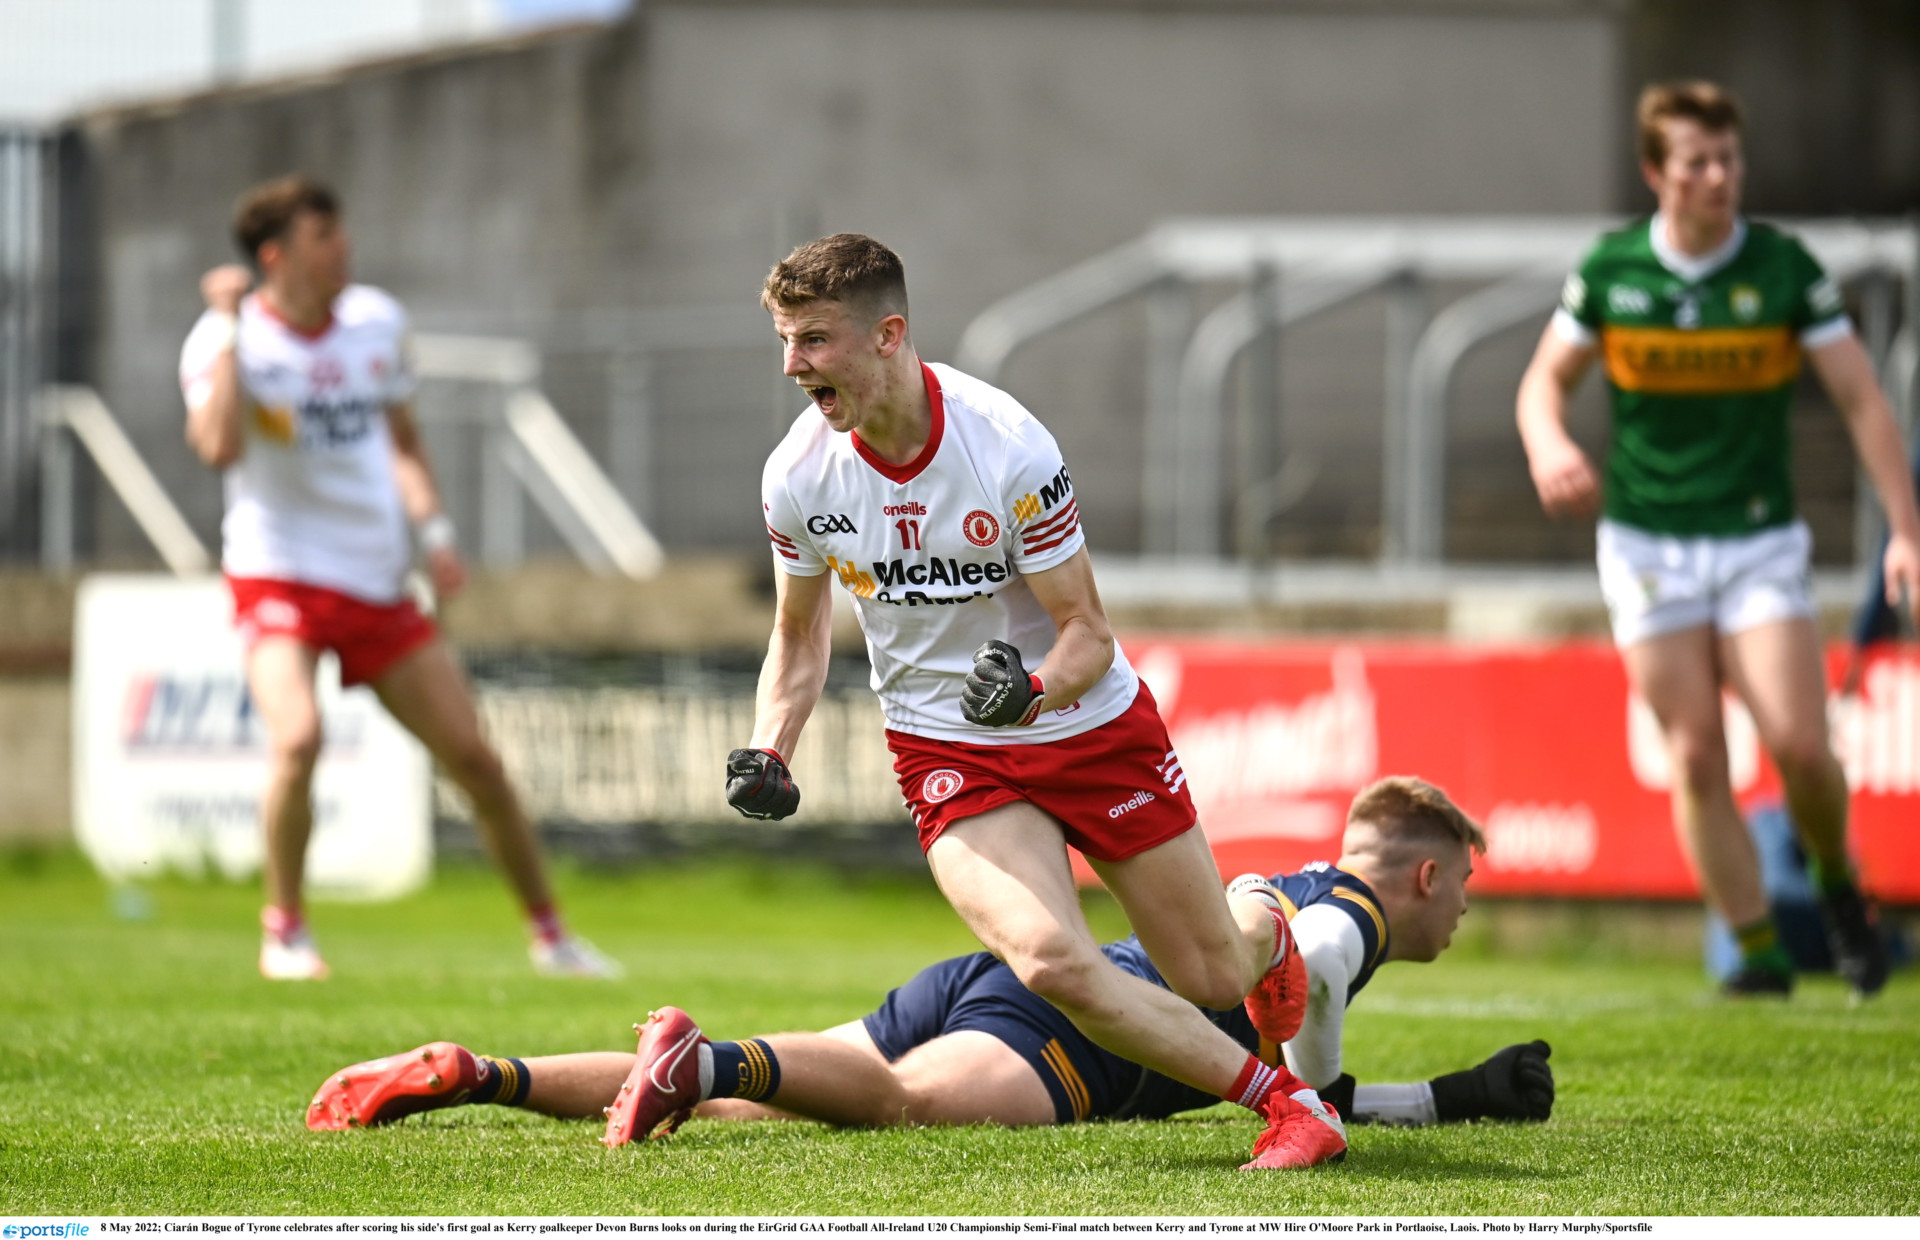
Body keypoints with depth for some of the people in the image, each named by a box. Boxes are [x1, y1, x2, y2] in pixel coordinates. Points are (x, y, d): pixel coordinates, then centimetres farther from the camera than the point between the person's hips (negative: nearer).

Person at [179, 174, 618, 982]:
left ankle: (548, 931, 19)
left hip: (377, 583, 5)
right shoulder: (228, 340, -10)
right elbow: (219, 447, -28)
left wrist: (432, 528, 4)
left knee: (474, 757, 3)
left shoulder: (376, 322, 7)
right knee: (298, 736, -29)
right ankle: (283, 930, -10)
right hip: (279, 574, -5)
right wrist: (228, 325, -24)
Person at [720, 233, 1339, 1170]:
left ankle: (1263, 927, 48)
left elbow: (1087, 631, -15)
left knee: (1215, 979, 8)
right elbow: (799, 631, 9)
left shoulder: (1009, 449, -22)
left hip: (1093, 729, -2)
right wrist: (768, 753, -7)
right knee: (1052, 963, -26)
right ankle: (1278, 1098, -10)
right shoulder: (797, 477, -10)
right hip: (948, 757, 2)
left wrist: (1035, 690, -37)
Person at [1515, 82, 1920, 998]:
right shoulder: (1610, 269, -2)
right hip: (1646, 545, 1)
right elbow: (1545, 377, 8)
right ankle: (1757, 948, 4)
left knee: (1797, 744, -13)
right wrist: (1549, 444, -16)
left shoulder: (1784, 267, -6)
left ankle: (1840, 887, 16)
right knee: (1697, 756, -4)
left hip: (1759, 541, -1)